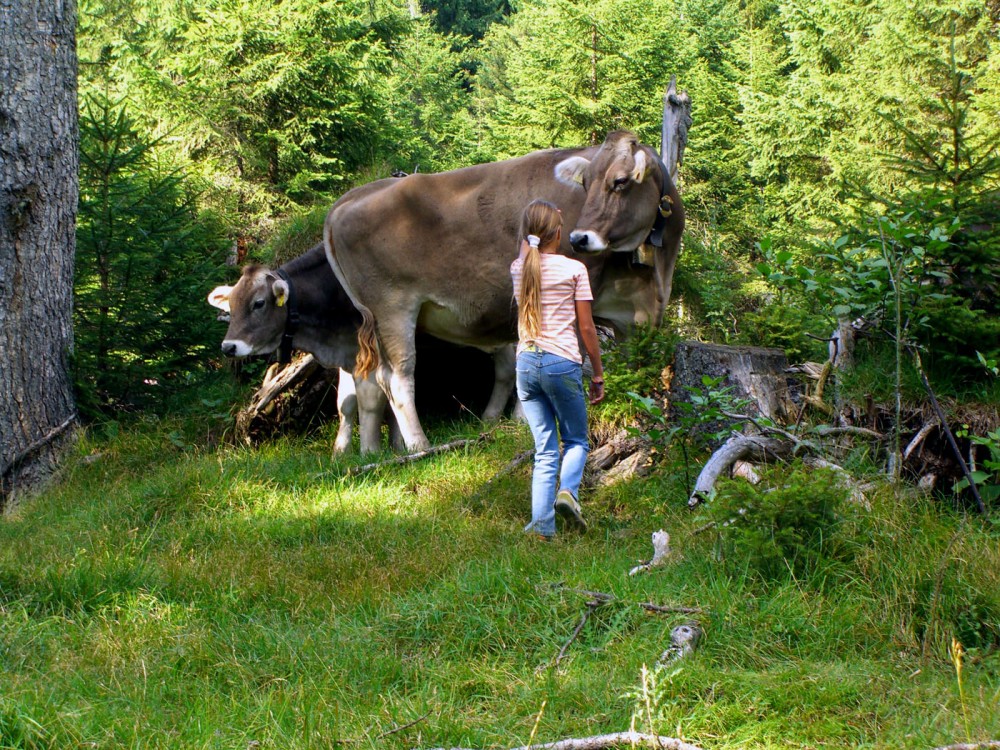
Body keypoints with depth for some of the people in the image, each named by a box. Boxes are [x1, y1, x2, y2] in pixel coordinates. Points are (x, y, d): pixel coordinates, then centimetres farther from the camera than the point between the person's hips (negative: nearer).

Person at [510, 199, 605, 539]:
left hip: (526, 362, 4)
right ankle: (568, 491, -15)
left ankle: (542, 522, -2)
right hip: (563, 363, -4)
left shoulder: (518, 269, 6)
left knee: (544, 449, 8)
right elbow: (586, 327, -2)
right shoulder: (574, 269, -5)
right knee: (576, 441, 13)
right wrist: (598, 374, 5)